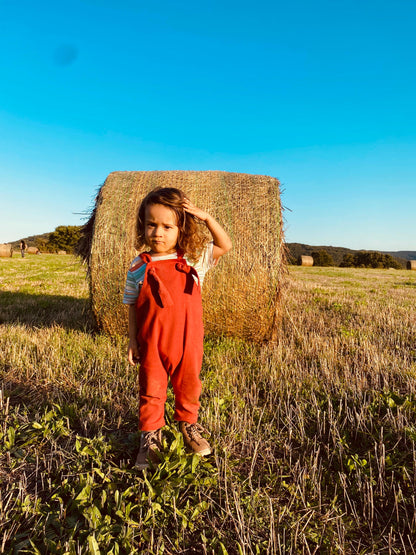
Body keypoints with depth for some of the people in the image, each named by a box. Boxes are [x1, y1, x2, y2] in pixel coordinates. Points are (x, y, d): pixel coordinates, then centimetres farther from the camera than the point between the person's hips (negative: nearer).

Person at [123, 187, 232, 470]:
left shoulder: (194, 259, -6)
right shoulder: (139, 267, -7)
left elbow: (225, 245, -1)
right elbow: (132, 306, 0)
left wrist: (206, 217, -12)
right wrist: (133, 340, 1)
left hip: (188, 341, 1)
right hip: (151, 344, -1)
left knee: (188, 385, 19)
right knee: (151, 389, 13)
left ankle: (188, 423, 45)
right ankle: (150, 435, 36)